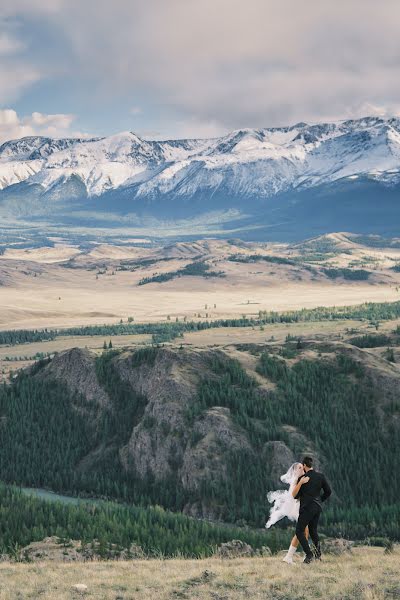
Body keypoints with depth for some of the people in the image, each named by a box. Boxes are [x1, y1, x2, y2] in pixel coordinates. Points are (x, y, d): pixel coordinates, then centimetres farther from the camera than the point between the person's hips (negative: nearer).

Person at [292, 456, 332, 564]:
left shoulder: (302, 479, -8)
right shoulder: (320, 476, 3)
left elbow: (295, 496, -1)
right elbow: (328, 491, 8)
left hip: (306, 508, -5)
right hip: (317, 508, 5)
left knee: (299, 531, 1)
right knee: (313, 530, 21)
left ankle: (309, 555, -11)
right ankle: (318, 552, 13)